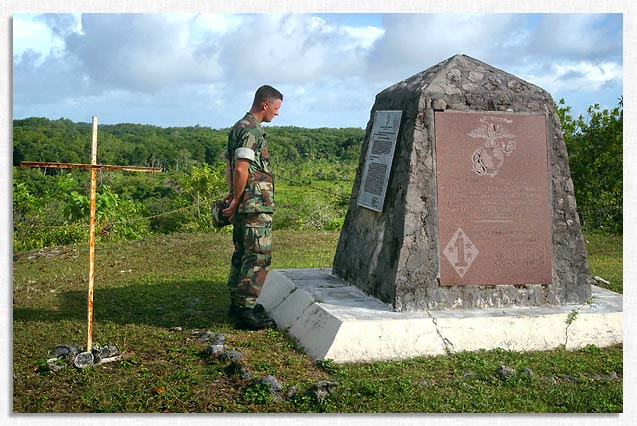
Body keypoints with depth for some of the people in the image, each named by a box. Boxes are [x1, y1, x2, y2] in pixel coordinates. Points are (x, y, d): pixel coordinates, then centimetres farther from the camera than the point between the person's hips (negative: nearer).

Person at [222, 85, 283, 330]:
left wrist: (233, 196, 17)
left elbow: (229, 166, 21)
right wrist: (236, 202, -13)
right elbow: (241, 169, -21)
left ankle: (238, 303, 25)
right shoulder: (251, 130, -15)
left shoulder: (239, 127, 18)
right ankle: (244, 311, -7)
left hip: (244, 205, 11)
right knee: (259, 256, -8)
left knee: (243, 253, 16)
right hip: (256, 204, -11)